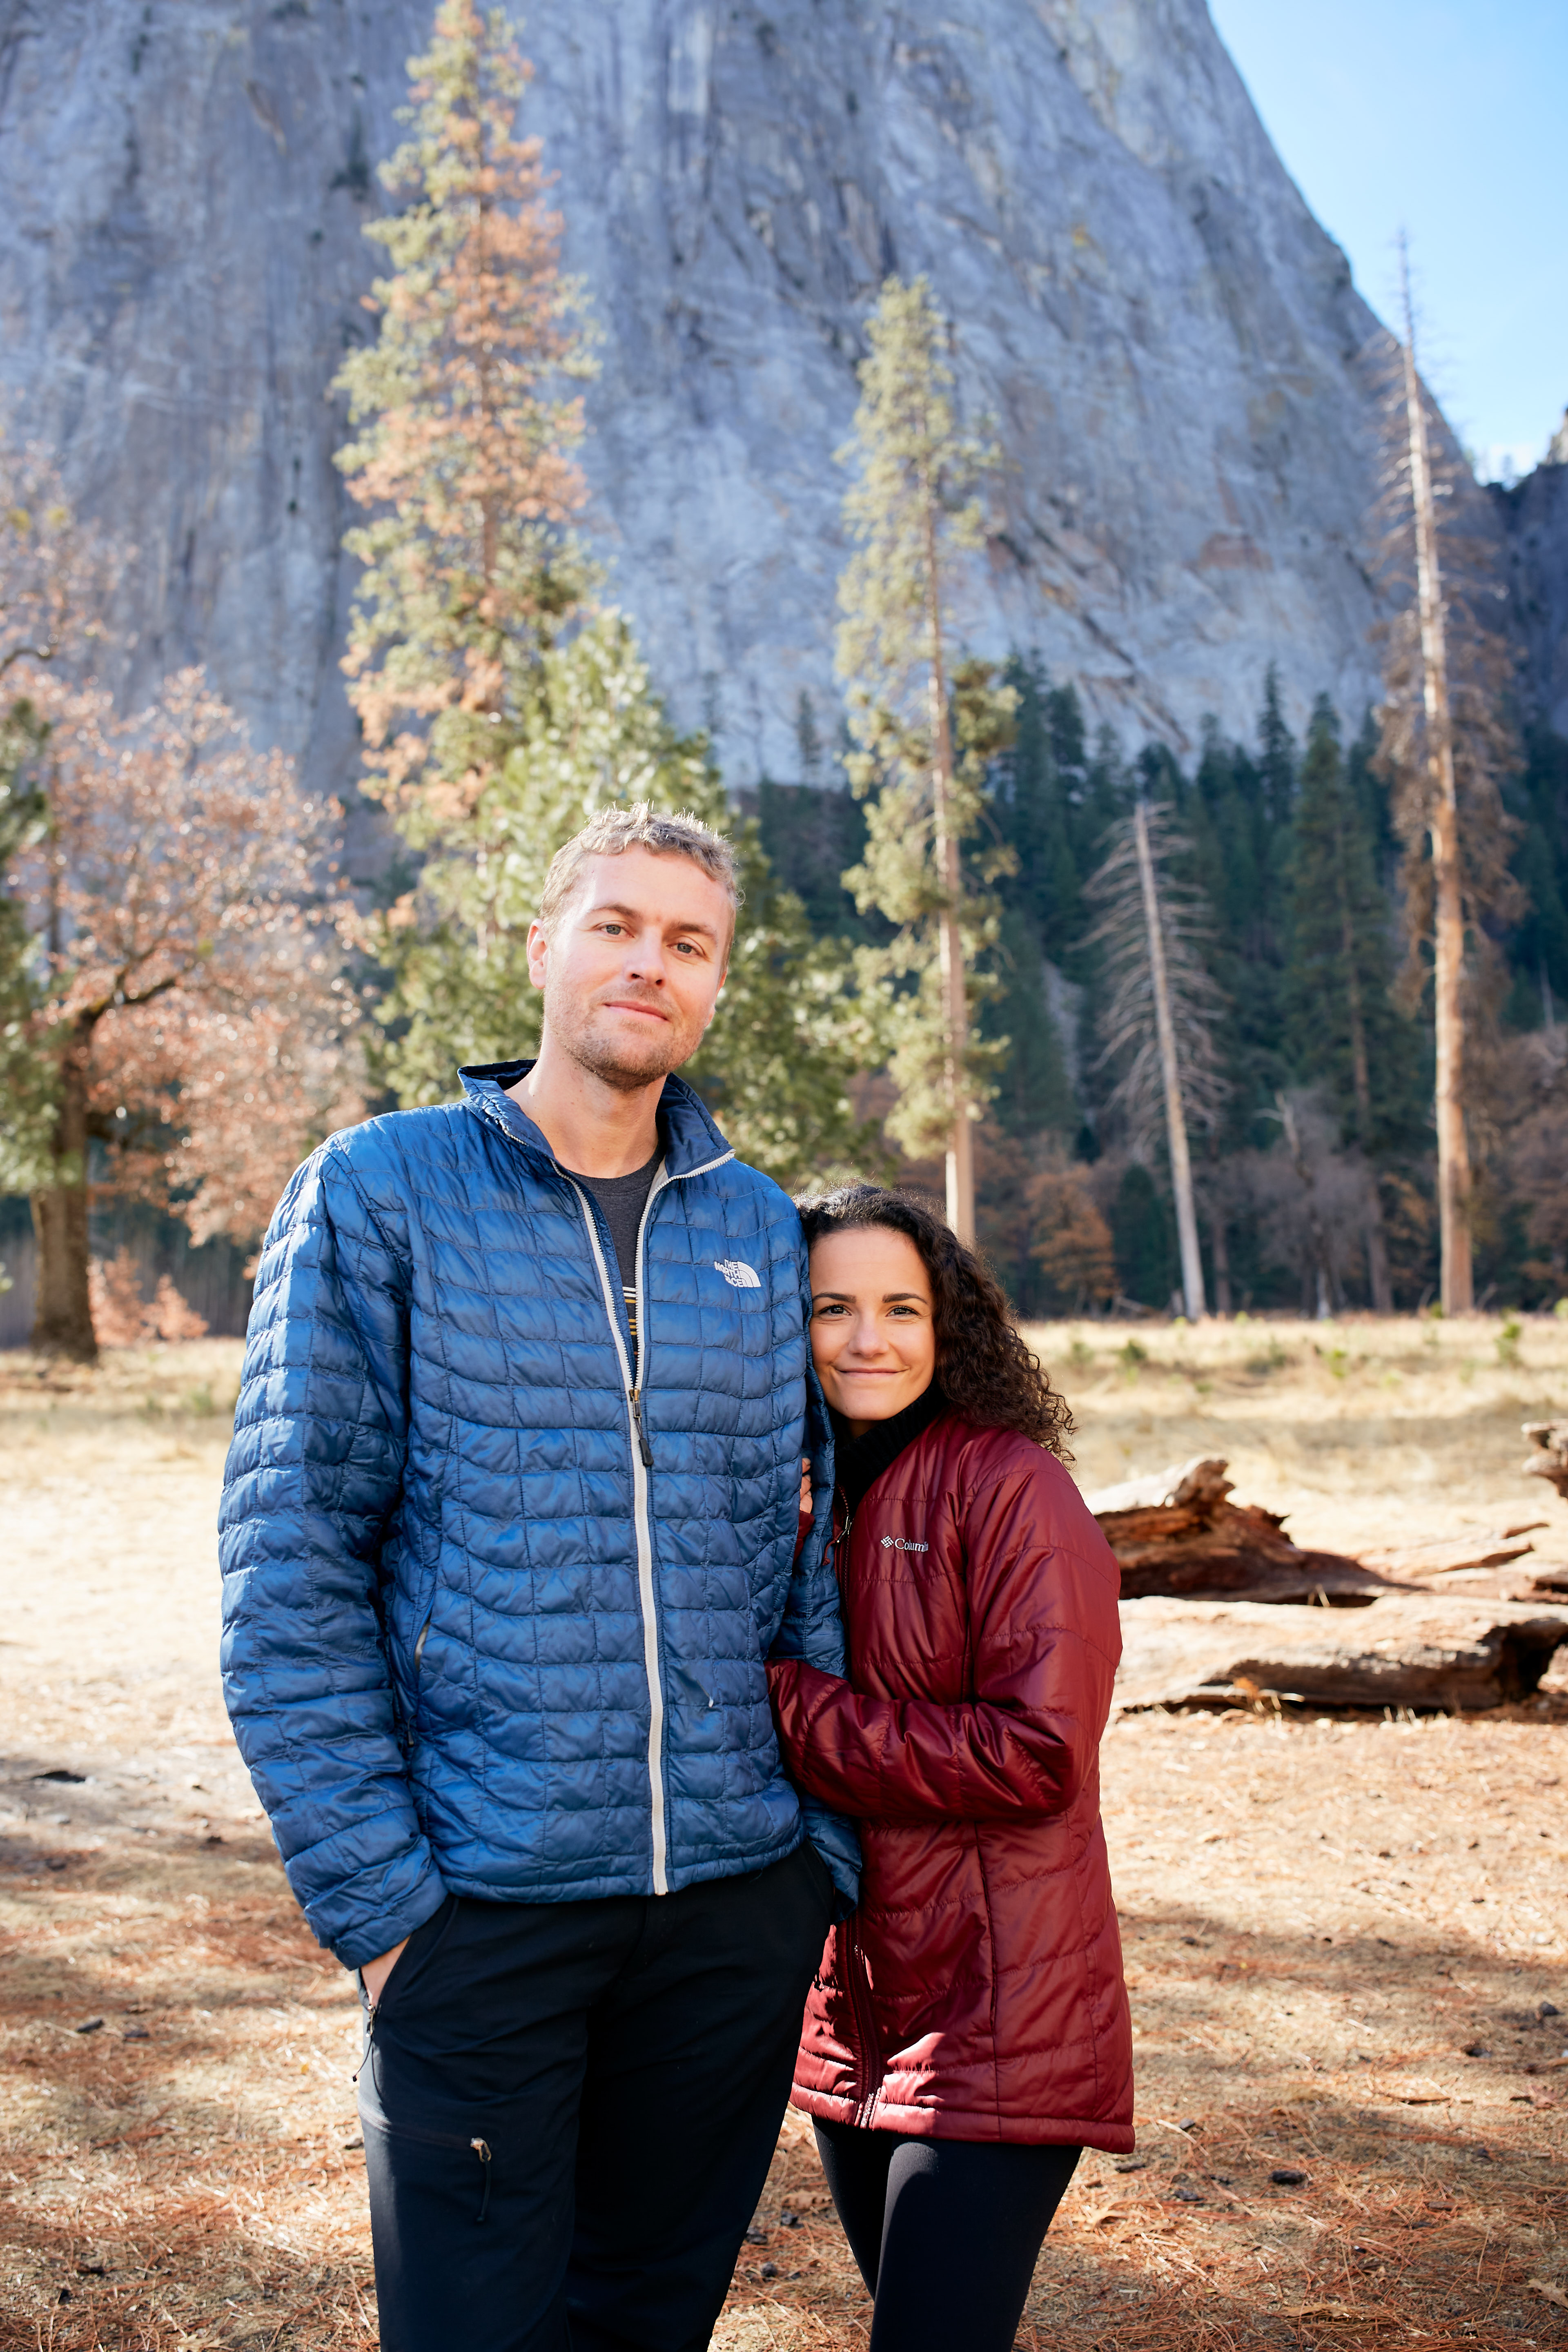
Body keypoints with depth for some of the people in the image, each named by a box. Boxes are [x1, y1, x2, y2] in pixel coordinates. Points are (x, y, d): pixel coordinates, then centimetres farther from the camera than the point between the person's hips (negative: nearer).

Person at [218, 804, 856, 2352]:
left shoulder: (764, 1232, 7)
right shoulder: (379, 1194, -4)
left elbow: (828, 1541, 11)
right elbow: (288, 1568, -7)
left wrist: (832, 1834, 4)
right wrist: (371, 1891, -11)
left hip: (739, 1898, 4)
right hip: (483, 1898, -3)